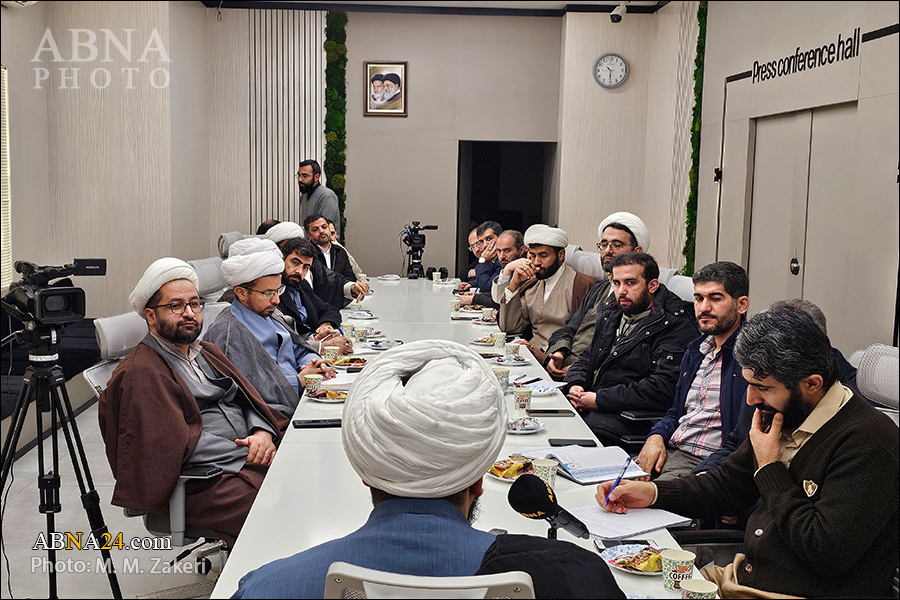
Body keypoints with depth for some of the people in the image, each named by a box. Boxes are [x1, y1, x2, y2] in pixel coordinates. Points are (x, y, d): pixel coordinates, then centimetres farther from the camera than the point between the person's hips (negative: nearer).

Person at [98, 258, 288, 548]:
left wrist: (263, 433, -5)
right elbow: (179, 443, -14)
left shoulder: (207, 352, 23)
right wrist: (248, 454, -15)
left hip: (250, 460, 8)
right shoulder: (140, 372, -5)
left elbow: (247, 399, 18)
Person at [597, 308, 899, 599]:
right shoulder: (780, 416, 6)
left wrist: (770, 469, -17)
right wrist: (652, 492, 3)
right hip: (745, 576, 8)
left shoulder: (869, 442, -20)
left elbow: (826, 554, -26)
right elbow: (728, 483, 17)